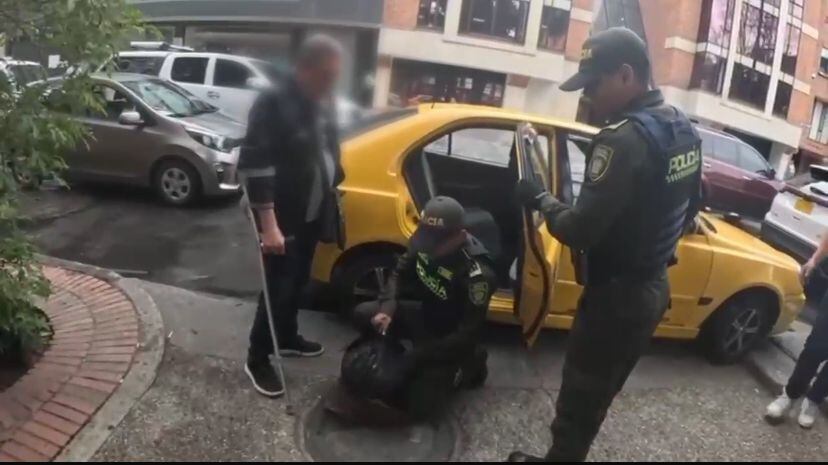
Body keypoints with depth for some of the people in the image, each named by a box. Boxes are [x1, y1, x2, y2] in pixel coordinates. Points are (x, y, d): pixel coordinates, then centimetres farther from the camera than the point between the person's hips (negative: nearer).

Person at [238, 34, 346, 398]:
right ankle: (257, 359, 18)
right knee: (278, 288, 0)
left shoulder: (323, 103, 4)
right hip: (284, 218, -7)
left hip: (313, 214, 7)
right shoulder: (274, 103, -19)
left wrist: (331, 193, 12)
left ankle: (288, 338, 40)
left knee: (297, 283, 20)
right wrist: (268, 224, -27)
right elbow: (256, 165, -23)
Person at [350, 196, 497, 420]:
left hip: (451, 339, -6)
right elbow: (400, 273, 1)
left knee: (419, 407, -13)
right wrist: (387, 308, -19)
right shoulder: (424, 242, -16)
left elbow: (467, 336, -28)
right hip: (425, 314, 6)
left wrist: (417, 356, -28)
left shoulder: (477, 274, -34)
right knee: (363, 314, -9)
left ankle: (468, 365, 9)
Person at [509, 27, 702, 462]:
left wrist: (541, 200, -11)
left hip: (615, 296, -10)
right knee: (597, 395, 24)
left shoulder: (625, 139, -27)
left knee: (577, 399, 9)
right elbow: (689, 208, 17)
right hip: (653, 288, 10)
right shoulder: (684, 129, 6)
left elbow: (580, 230, -29)